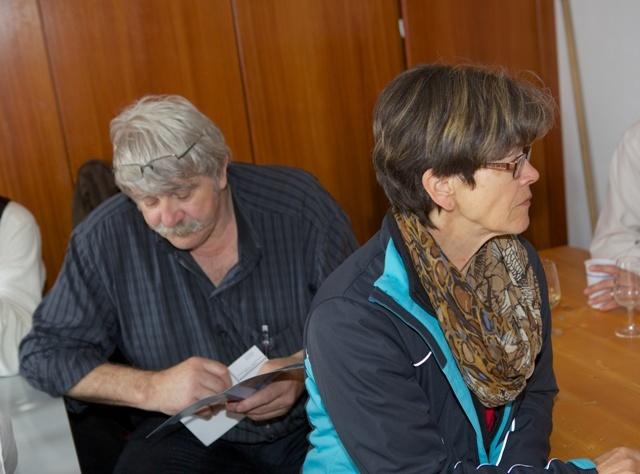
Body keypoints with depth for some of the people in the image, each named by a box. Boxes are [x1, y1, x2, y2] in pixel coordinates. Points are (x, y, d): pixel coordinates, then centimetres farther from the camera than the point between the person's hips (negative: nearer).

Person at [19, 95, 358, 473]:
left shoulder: (301, 205, -15)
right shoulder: (105, 239, -13)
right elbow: (46, 352, -6)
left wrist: (304, 369, -25)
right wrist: (151, 389, -22)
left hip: (315, 420, 3)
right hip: (190, 438, -2)